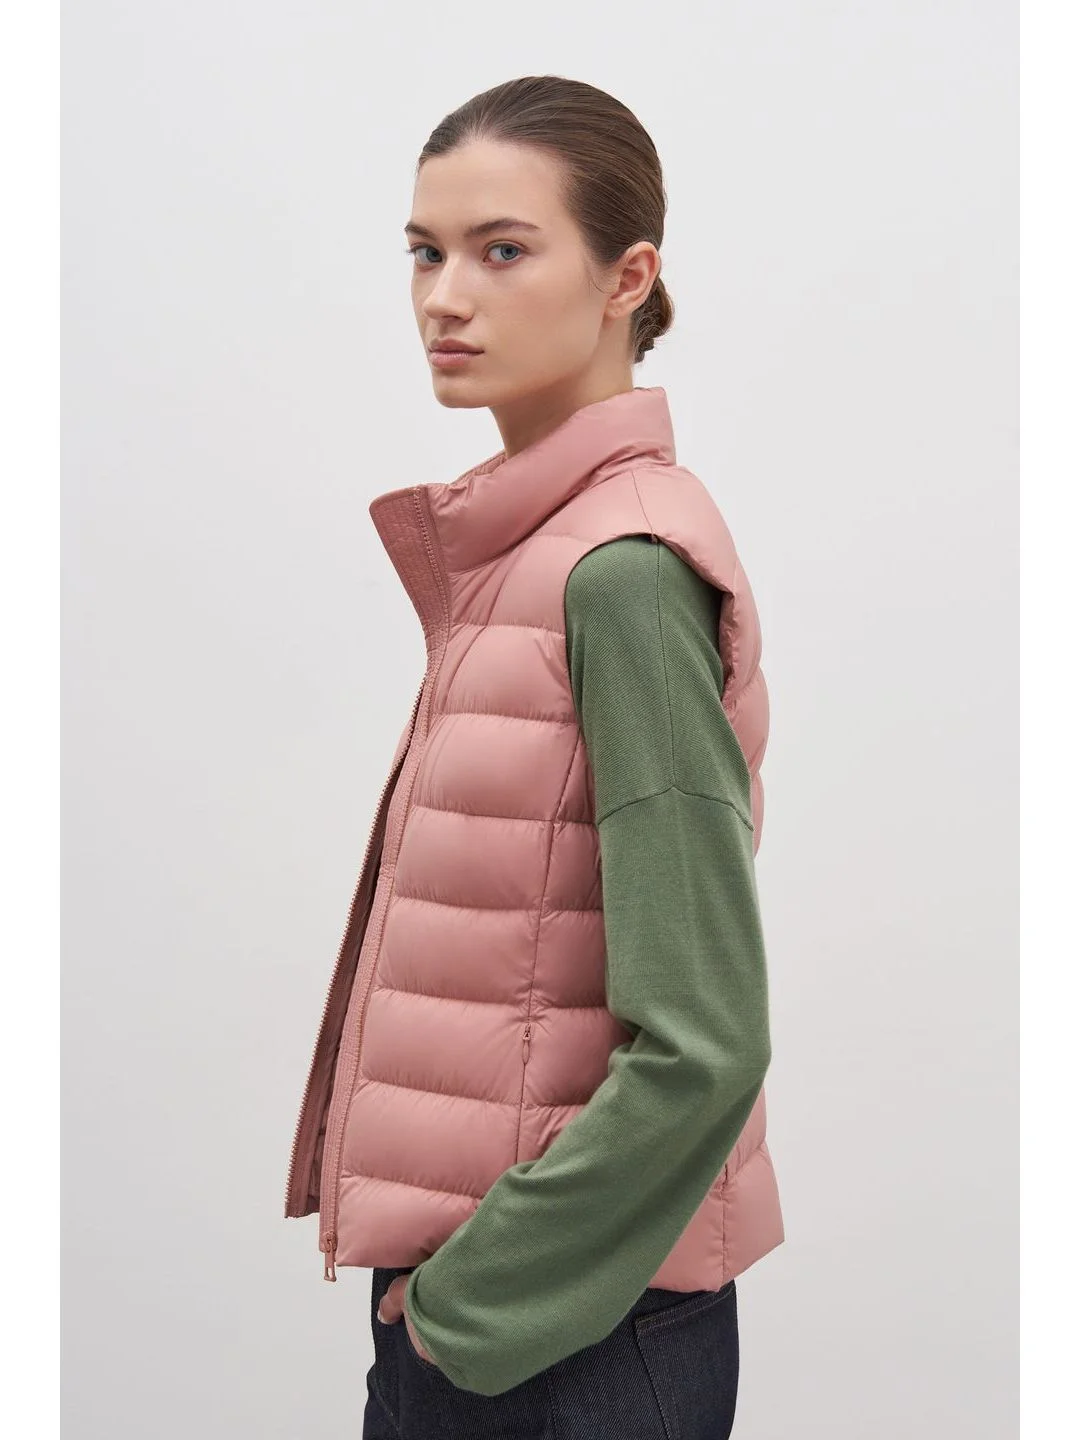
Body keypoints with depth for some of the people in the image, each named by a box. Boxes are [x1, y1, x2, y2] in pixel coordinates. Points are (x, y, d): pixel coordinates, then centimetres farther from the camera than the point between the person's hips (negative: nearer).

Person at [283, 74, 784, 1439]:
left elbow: (698, 1049, -22)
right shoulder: (516, 549, 6)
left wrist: (467, 1301, -13)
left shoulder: (622, 570, -19)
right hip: (453, 1298, 7)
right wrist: (431, 1283, 5)